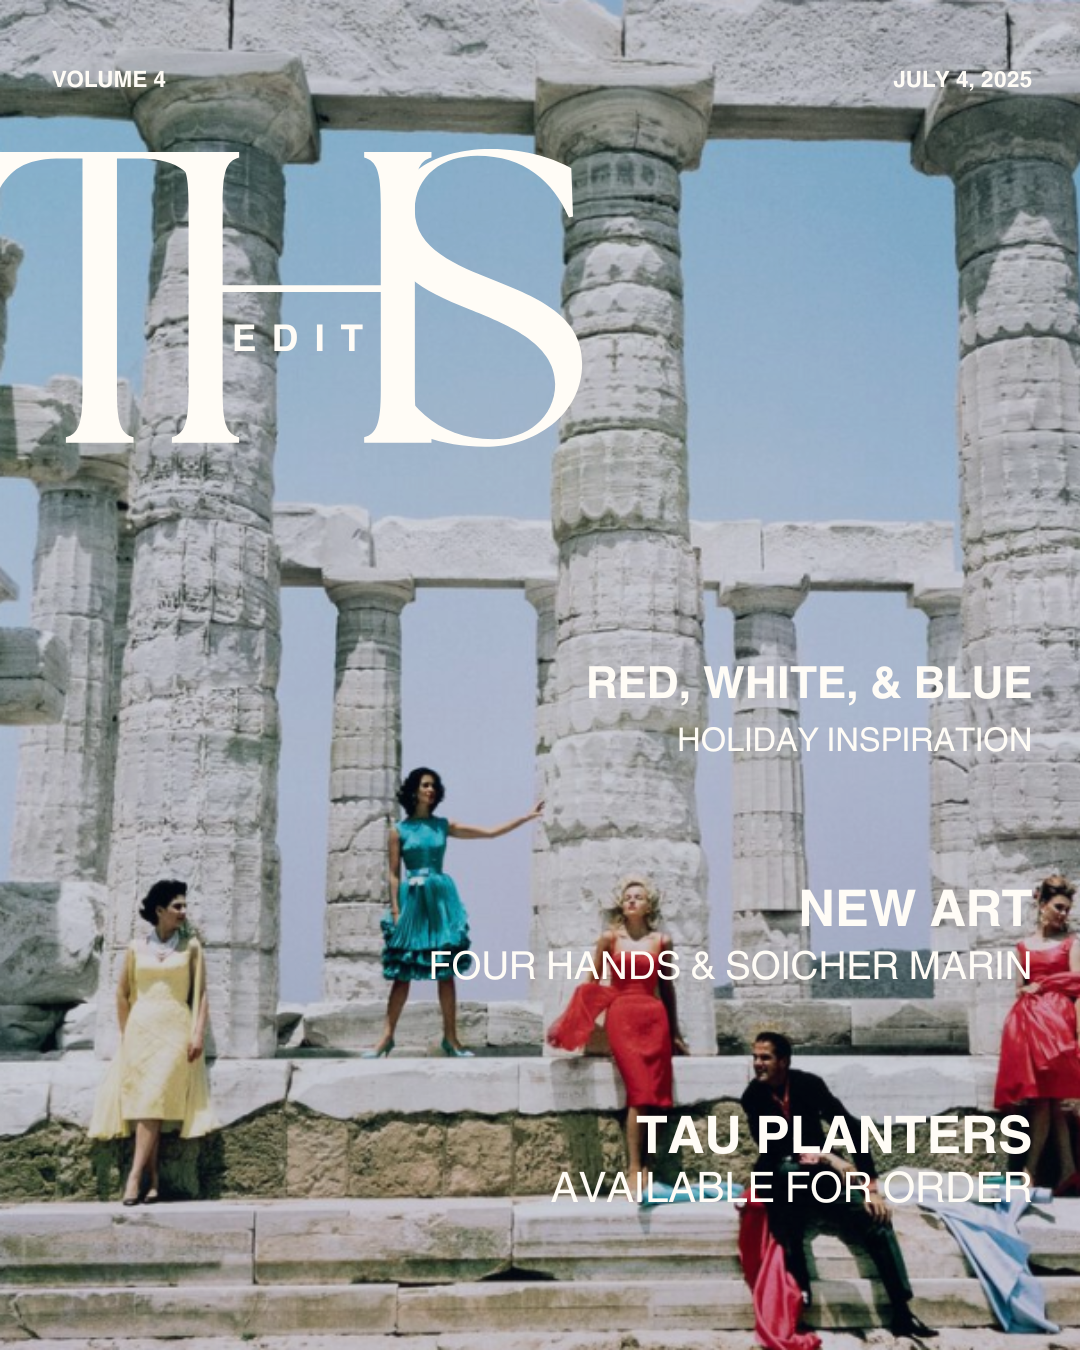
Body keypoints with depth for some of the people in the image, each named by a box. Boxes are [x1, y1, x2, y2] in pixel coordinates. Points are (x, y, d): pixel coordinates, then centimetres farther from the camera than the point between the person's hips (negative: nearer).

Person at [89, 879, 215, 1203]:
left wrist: (199, 1033, -5)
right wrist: (125, 1033, 10)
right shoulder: (136, 948, 7)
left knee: (154, 1101, -12)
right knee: (141, 1101, -4)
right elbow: (123, 993, 14)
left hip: (175, 1030, -2)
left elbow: (201, 993, 3)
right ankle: (153, 1179, 0)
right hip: (141, 1029, 2)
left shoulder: (191, 947, 5)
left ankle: (136, 1175, -13)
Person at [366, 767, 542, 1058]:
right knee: (402, 973, -3)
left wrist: (527, 817, 5)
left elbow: (491, 832, 9)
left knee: (446, 972, 1)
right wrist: (395, 910, -7)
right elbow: (394, 874, 2)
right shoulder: (399, 830, 3)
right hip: (411, 900, -2)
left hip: (441, 899, 2)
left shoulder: (443, 825, 9)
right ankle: (387, 1037, 2)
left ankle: (451, 1039, 4)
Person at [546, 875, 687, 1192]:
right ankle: (634, 1169, -11)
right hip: (622, 1017, -2)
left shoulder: (662, 941, 9)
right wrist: (568, 1021, 5)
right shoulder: (609, 937, 5)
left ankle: (642, 1165, 4)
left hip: (654, 1018, 2)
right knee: (639, 1093, -12)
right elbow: (591, 983, 9)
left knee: (653, 1094, -3)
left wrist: (674, 1033, 20)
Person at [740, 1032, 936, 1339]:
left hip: (819, 1178, 2)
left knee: (877, 1219, -19)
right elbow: (773, 1148, -18)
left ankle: (902, 1314, -12)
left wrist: (872, 1186, -16)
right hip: (782, 1186, -2)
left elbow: (851, 1128, -9)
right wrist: (824, 1157, -30)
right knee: (788, 1169, -38)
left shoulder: (808, 1084, -8)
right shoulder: (753, 1096, -10)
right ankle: (798, 1282, -31)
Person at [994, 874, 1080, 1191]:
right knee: (1049, 1099, -4)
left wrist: (1040, 985, 0)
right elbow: (1019, 989, 14)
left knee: (1045, 1097, -10)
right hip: (1027, 1021, 3)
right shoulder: (1023, 946, 17)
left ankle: (1030, 1172, -11)